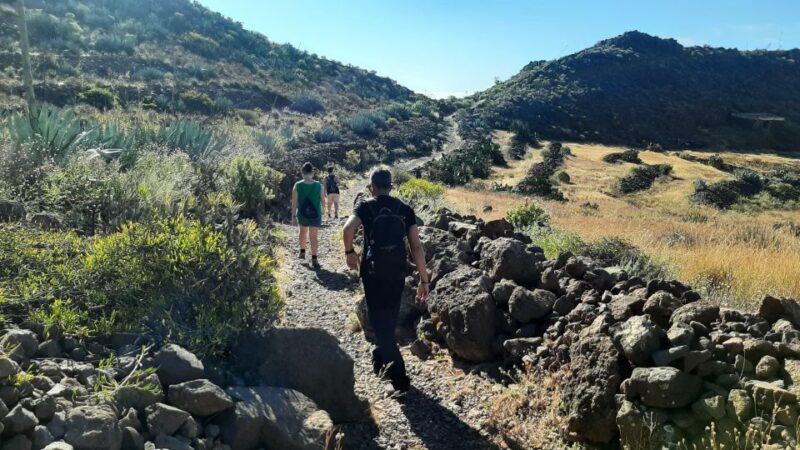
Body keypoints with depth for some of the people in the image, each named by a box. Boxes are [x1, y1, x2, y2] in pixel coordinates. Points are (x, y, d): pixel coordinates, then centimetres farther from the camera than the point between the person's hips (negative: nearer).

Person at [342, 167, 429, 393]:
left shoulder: (366, 207, -3)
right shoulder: (405, 210, 5)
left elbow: (348, 228, -23)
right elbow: (416, 246, -1)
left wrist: (349, 252, -4)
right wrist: (423, 279, 1)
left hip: (373, 271, -3)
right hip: (398, 271, 4)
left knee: (379, 319, 3)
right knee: (389, 318, 22)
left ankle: (399, 376, -5)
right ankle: (381, 358, 42)